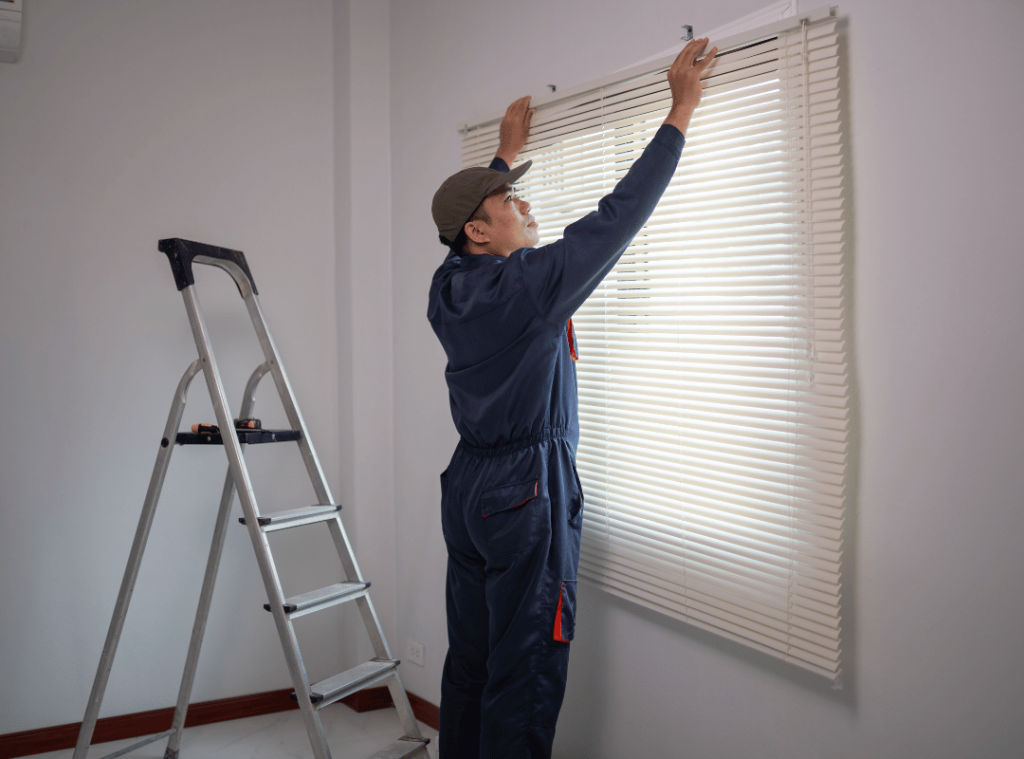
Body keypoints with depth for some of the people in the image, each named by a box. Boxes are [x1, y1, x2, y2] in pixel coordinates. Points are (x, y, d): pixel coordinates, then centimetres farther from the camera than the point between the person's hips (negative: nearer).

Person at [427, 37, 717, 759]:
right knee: (526, 672, 0)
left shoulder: (450, 287, 5)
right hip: (527, 491, -8)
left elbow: (473, 231, 26)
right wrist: (682, 109, -9)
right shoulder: (528, 285, -17)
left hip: (468, 485, 9)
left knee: (470, 659, 16)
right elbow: (618, 216, -16)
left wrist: (508, 151, 37)